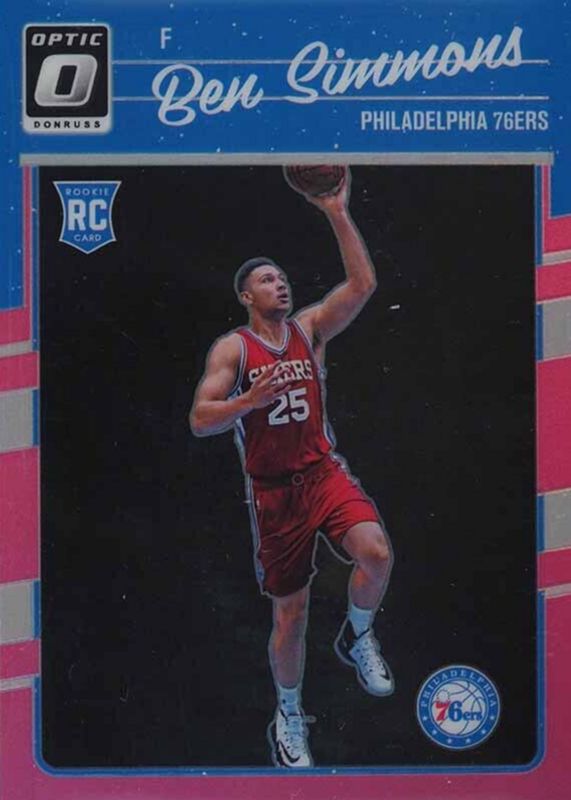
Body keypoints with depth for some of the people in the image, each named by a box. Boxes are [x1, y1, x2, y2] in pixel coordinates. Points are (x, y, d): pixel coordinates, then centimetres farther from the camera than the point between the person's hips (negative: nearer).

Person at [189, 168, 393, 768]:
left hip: (325, 470, 2)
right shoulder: (232, 348, -4)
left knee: (377, 554, -27)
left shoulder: (310, 329, 5)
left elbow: (363, 284, -8)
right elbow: (199, 421, -11)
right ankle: (288, 718, 29)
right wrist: (250, 399, -28)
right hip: (273, 489, -2)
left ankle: (356, 638, 6)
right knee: (290, 614, 5)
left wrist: (338, 215, -13)